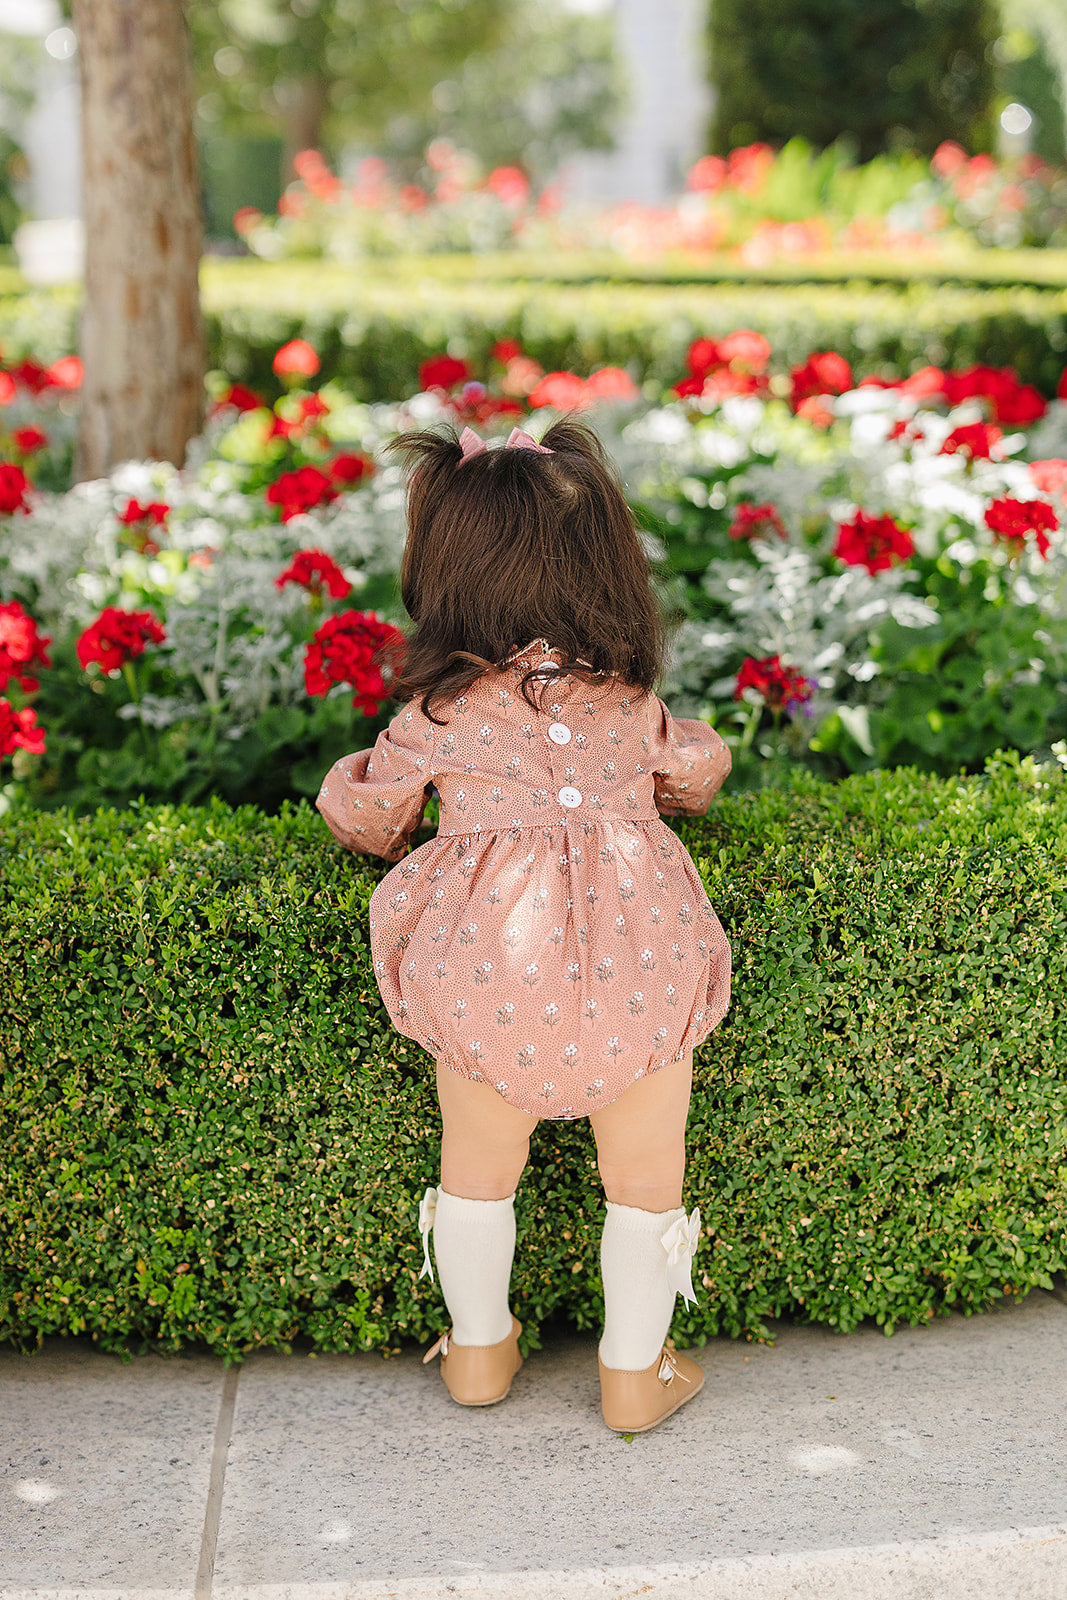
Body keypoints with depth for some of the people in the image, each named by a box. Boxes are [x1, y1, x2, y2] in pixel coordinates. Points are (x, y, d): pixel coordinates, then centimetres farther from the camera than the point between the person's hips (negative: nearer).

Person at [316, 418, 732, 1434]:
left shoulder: (436, 714, 2)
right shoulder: (632, 700, 8)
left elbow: (364, 812, 17)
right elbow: (695, 772, 27)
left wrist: (363, 808, 40)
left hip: (485, 964, 0)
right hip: (639, 961, 1)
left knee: (477, 1170, 20)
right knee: (644, 1183, 16)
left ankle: (479, 1351, 37)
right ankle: (633, 1375, 28)